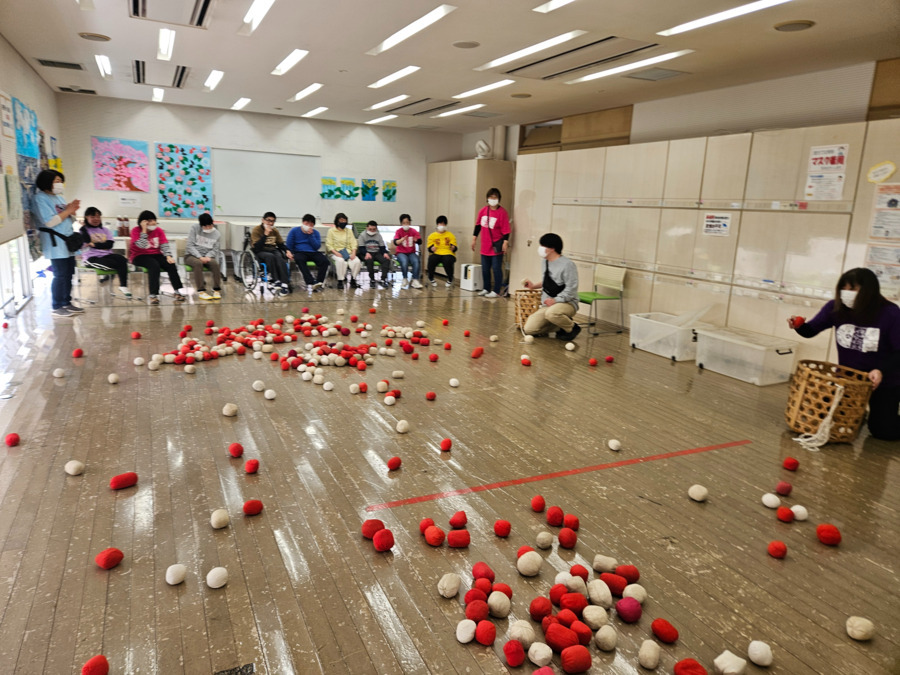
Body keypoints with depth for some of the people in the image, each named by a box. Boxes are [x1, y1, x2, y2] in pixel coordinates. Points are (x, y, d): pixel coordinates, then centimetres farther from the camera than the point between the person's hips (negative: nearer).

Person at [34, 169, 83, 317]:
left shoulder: (59, 197, 17)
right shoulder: (41, 198, -8)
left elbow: (69, 220, 21)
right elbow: (50, 222, -18)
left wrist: (72, 211, 1)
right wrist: (67, 211, -12)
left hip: (68, 243, 8)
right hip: (56, 244, -8)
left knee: (69, 274, 11)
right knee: (60, 275, -7)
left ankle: (67, 303, 21)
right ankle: (57, 308, 1)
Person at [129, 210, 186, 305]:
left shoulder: (158, 230, 6)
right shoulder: (136, 230, -4)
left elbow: (165, 245, -3)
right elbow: (142, 246, -19)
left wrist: (168, 256, -20)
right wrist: (144, 230, -18)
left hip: (156, 255, 4)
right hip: (139, 256, -4)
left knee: (171, 264, -24)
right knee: (154, 265, -35)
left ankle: (177, 292, -23)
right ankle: (153, 295, -38)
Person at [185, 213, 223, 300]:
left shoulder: (216, 234, 4)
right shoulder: (194, 228, -3)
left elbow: (215, 250, 4)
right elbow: (190, 245, -9)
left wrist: (207, 256, -18)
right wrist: (200, 257, -23)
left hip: (207, 256, 2)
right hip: (191, 255, -2)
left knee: (215, 263, -31)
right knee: (198, 263, -36)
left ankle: (216, 290, -22)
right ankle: (201, 291, -34)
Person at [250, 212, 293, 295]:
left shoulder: (275, 230, 11)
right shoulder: (256, 230, -5)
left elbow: (281, 244, 14)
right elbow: (257, 247, -17)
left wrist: (287, 251, -6)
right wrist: (266, 234, -22)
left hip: (273, 250, 3)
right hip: (260, 252, -3)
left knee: (279, 257, -32)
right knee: (270, 256, -37)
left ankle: (285, 284, -45)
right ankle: (275, 282, -44)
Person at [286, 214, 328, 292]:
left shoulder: (316, 233, 14)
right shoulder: (294, 231, 10)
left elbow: (317, 247, 1)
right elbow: (289, 246, 7)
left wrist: (311, 235, -5)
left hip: (313, 253, 2)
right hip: (300, 252, -2)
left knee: (324, 260, -29)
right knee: (299, 259, -40)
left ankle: (319, 282, -35)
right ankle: (311, 283, -48)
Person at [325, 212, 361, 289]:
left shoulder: (349, 231, 19)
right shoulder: (331, 231, 7)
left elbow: (353, 243, 9)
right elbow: (329, 245, -1)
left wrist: (353, 253, -10)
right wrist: (336, 253, -17)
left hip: (348, 253, 3)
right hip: (336, 253, -3)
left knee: (357, 261, -29)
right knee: (340, 261, -38)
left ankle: (353, 279, -10)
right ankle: (340, 281, -26)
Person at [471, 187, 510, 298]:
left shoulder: (502, 212, -9)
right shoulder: (483, 211, 5)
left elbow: (506, 229, -11)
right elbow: (478, 225, 14)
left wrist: (505, 243, -16)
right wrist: (474, 239, 15)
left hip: (497, 246, -5)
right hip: (485, 246, 5)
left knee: (496, 269, -1)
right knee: (485, 269, 13)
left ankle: (496, 291, 5)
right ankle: (486, 289, 27)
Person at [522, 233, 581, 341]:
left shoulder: (567, 264, -15)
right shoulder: (546, 262, 12)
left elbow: (571, 290, -18)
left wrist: (555, 300, -25)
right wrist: (534, 286, 13)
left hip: (567, 303, -7)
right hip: (547, 305, 8)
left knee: (551, 313, -43)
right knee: (529, 329, -10)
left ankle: (572, 328, -10)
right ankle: (561, 326, 9)